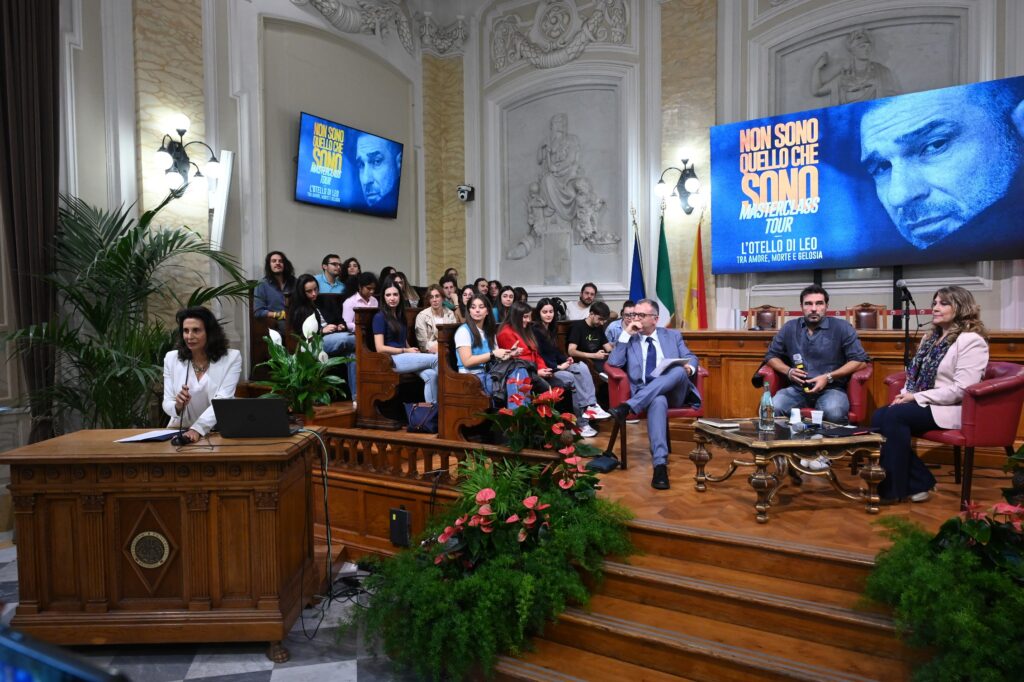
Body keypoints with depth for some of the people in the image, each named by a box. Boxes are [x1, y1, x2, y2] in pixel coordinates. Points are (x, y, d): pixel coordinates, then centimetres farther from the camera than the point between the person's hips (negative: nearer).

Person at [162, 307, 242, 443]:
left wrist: (197, 428, -29)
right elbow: (167, 404, 2)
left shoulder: (231, 358, -7)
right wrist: (178, 406, -20)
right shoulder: (171, 358, 3)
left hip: (219, 431, -2)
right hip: (181, 431, 2)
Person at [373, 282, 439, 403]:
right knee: (436, 359, -18)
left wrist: (413, 350, -3)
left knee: (430, 375, -23)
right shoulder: (379, 317, -5)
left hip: (404, 357, 7)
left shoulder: (400, 315, 18)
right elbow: (380, 348, -12)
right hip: (390, 360, -7)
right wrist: (406, 351, -11)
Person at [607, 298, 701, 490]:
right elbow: (614, 363, 1)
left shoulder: (673, 336, 21)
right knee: (658, 401, -39)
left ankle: (628, 406, -40)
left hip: (674, 392, 2)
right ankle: (660, 464, -45)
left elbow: (691, 358, 15)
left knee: (679, 371, -33)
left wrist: (689, 368, -9)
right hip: (645, 394, -2)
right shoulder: (628, 339, 16)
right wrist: (626, 335, -2)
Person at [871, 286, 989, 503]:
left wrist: (916, 397, -18)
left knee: (893, 417, -29)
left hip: (951, 409, -8)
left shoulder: (971, 340, -10)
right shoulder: (932, 337, 18)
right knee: (879, 417, -19)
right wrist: (905, 394, -2)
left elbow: (961, 390, -19)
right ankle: (918, 482, -8)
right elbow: (916, 374, 19)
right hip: (924, 404, 8)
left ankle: (895, 488, -15)